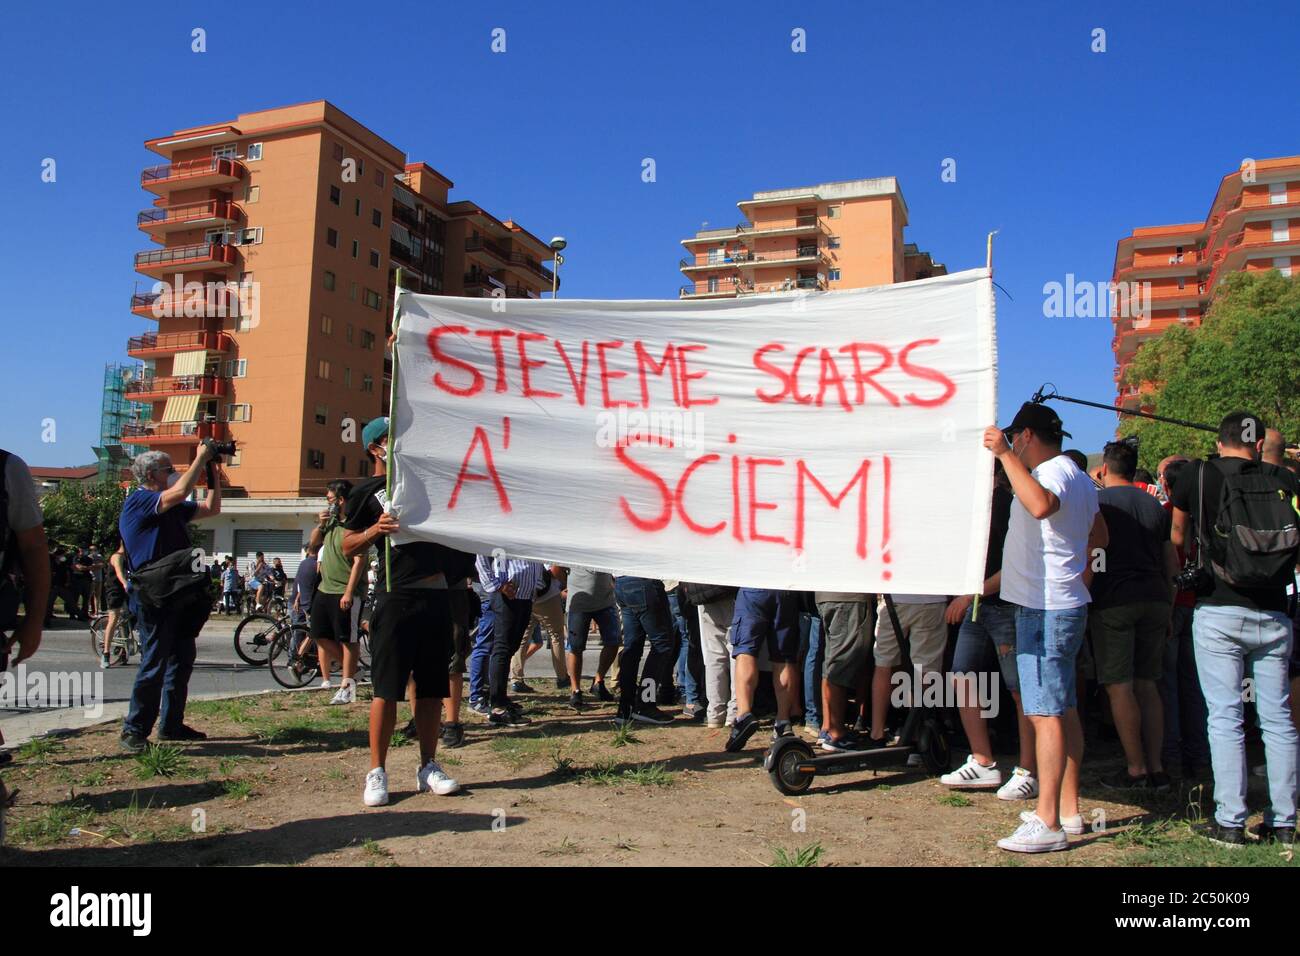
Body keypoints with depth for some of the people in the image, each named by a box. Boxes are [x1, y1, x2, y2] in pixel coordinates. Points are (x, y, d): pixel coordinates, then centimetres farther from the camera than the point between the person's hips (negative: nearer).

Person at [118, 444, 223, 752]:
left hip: (180, 596, 9)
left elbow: (212, 508, 21)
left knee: (182, 660, 12)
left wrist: (212, 469, 13)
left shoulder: (173, 508, 17)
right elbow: (180, 492, -26)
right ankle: (134, 730, 3)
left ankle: (171, 725, 21)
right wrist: (200, 458, -16)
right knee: (154, 665, -7)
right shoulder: (137, 501, -9)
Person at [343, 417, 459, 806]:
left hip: (436, 595, 5)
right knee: (387, 688, -3)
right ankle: (377, 773, 5)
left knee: (431, 687, 8)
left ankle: (428, 767, 15)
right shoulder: (366, 493, 3)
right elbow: (348, 547, 2)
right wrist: (374, 529, -17)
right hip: (396, 598, -5)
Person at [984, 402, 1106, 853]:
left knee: (1046, 713, -11)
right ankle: (1068, 809, 22)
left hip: (1044, 608, -11)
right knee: (1064, 710, 14)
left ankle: (1047, 823, -9)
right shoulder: (1079, 478, 18)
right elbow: (1100, 536, 30)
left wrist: (1005, 454, -33)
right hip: (1066, 603, 11)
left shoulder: (1051, 472, -14)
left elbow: (1040, 505, -39)